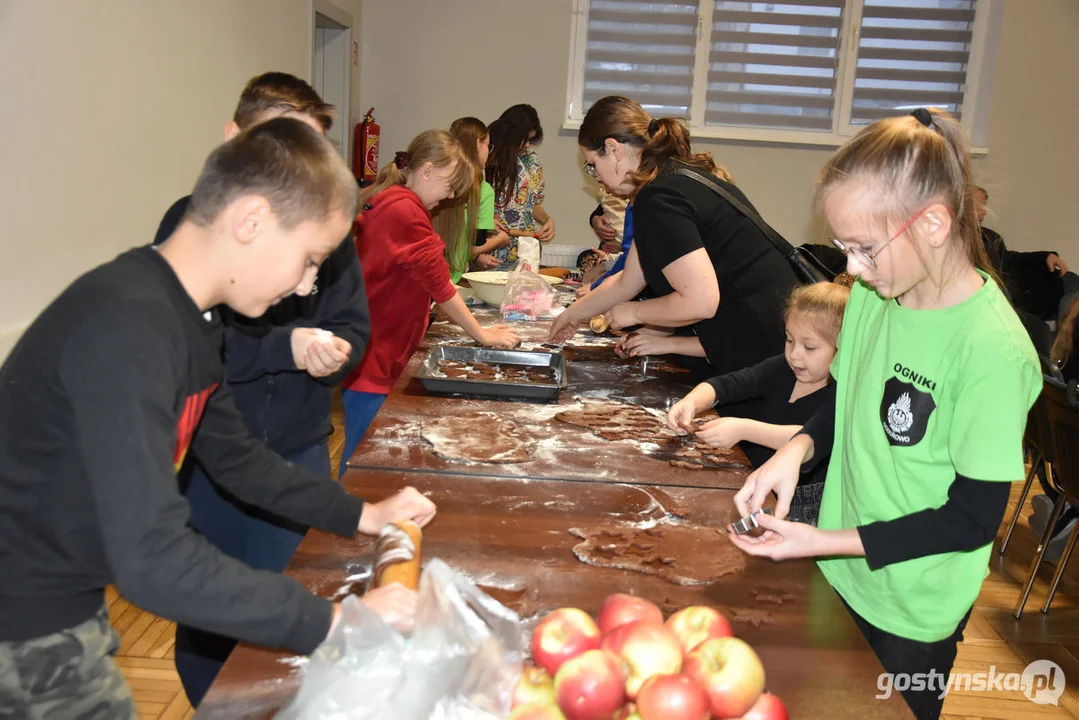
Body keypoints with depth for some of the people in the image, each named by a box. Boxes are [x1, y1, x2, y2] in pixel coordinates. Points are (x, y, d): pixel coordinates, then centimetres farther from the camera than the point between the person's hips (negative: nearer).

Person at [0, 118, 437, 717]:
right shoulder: (126, 326, -30)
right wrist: (334, 622, -28)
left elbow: (236, 457, 12)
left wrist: (360, 515, 6)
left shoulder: (185, 315, 1)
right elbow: (153, 561, -34)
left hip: (70, 601, 8)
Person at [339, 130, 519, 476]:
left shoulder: (385, 202, 14)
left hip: (375, 354, 10)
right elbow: (439, 284, -13)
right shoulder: (405, 210, -16)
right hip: (374, 360, -10)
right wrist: (482, 335, -2)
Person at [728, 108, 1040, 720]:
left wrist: (827, 542, -24)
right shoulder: (873, 295, -4)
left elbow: (974, 518, -21)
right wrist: (800, 447, -10)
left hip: (910, 621, -6)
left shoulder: (993, 349, -26)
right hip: (838, 578, 6)